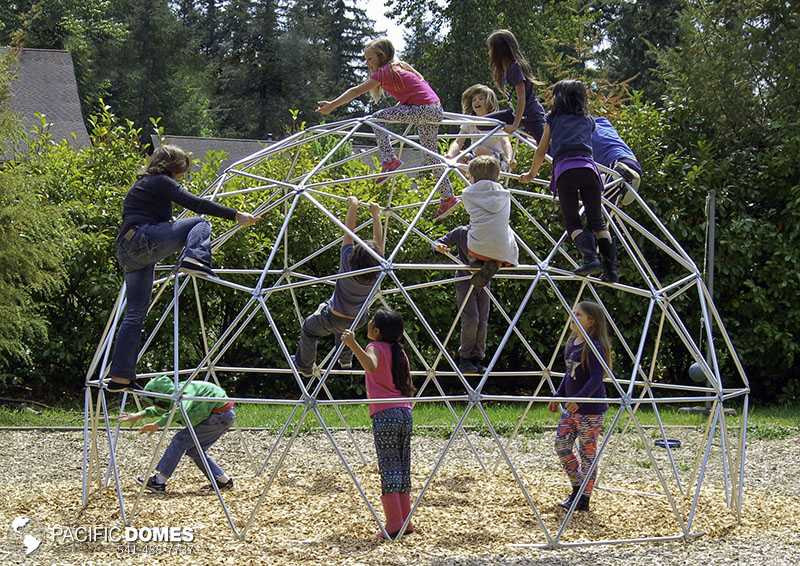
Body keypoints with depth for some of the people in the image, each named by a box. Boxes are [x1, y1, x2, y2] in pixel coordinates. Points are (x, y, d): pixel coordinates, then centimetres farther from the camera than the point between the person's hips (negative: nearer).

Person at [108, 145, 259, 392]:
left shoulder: (140, 185, 31)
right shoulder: (161, 182, 3)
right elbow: (195, 203, -9)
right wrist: (235, 215, -11)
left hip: (125, 249, 9)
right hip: (145, 239, -9)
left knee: (135, 314, 9)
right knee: (200, 224, 1)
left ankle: (120, 377, 7)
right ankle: (195, 259, -30)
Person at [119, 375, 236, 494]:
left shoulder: (186, 391, -23)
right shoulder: (174, 395, 5)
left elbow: (180, 410, -43)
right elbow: (161, 410, 22)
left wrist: (157, 425, -38)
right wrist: (139, 415, 10)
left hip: (220, 415, -9)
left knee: (181, 440, -9)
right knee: (194, 449, 12)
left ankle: (158, 482, -8)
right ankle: (223, 480, 16)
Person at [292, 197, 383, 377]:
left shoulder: (348, 266, -33)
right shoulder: (377, 273, -26)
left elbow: (348, 233, -25)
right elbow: (379, 240, -14)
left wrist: (353, 207, -17)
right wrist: (376, 215, -5)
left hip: (333, 321, -4)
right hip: (358, 321, 4)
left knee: (308, 329, 25)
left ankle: (305, 366, 38)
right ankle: (345, 359, 52)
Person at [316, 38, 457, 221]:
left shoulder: (384, 72, -6)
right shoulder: (398, 68, 20)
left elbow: (356, 91, -9)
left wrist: (332, 105, -9)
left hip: (424, 109, -10)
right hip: (435, 110, 10)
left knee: (378, 118, -7)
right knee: (430, 155, 15)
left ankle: (389, 160, -13)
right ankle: (448, 197, 17)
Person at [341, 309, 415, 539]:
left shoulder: (376, 348, -4)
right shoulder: (399, 351, 17)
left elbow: (371, 366, -28)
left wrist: (353, 345, -33)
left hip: (385, 414, -7)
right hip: (405, 413, 7)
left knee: (389, 469, -6)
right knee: (403, 469, 10)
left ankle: (394, 525, -8)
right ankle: (405, 522, 12)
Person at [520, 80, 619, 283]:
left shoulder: (554, 118, 21)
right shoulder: (588, 120, 27)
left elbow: (541, 152, 24)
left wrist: (531, 174, 40)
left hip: (564, 169, -2)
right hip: (588, 167, 2)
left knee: (572, 222, 0)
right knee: (597, 221, 7)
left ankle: (590, 257, -26)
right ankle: (611, 268, -6)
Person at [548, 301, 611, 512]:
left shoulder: (594, 347, -17)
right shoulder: (572, 343, 10)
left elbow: (596, 378, -23)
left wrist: (578, 399, -32)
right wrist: (558, 396, 19)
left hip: (590, 409, -9)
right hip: (571, 407, 9)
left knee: (587, 453, 0)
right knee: (561, 446, 9)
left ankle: (584, 499, 8)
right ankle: (577, 487, 24)